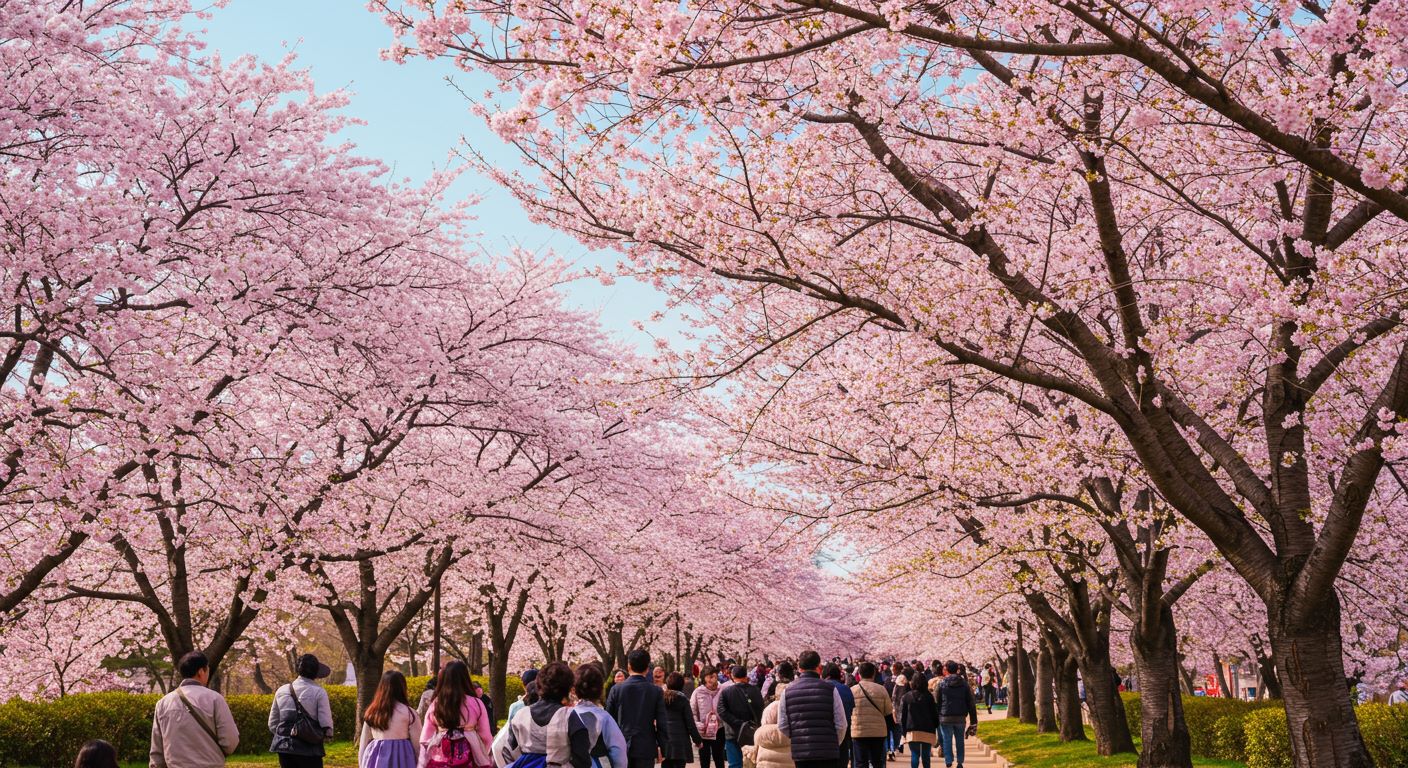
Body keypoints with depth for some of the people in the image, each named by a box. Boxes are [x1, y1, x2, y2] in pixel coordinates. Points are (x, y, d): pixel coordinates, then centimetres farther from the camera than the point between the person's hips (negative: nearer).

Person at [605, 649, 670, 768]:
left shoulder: (616, 689, -3)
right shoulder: (656, 691, -5)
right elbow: (661, 723, -5)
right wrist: (661, 746, 7)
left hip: (621, 748, 1)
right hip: (646, 749, -1)